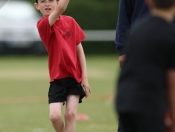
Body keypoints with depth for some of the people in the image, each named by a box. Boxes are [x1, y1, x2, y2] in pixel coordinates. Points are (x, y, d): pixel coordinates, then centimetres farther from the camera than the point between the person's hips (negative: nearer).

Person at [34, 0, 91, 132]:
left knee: (70, 113, -9)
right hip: (57, 78, -2)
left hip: (75, 76, 2)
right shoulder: (43, 24, -11)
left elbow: (79, 49, 4)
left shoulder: (70, 21, 1)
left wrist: (85, 77, -2)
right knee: (55, 115, -14)